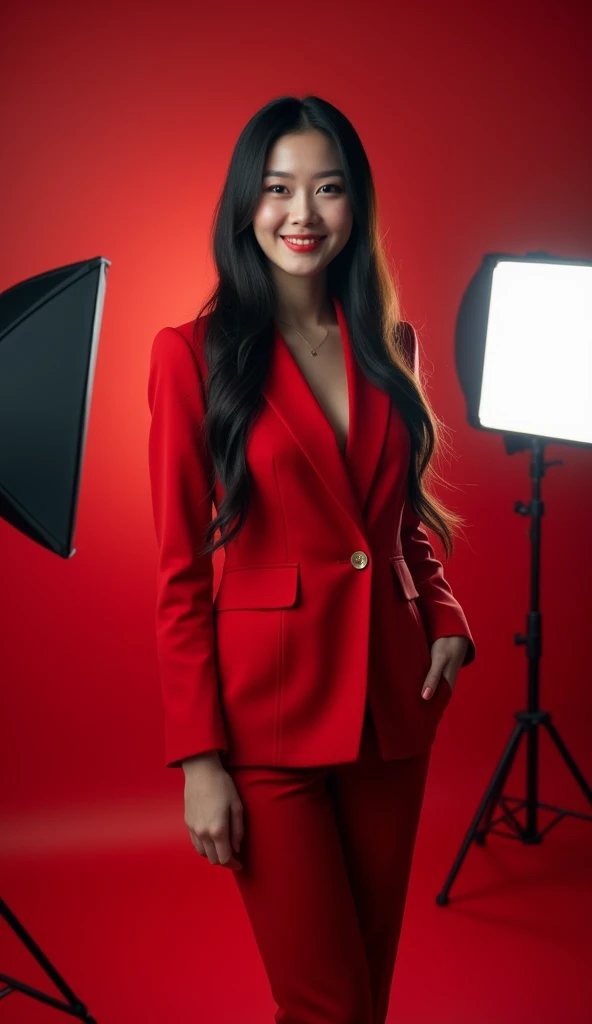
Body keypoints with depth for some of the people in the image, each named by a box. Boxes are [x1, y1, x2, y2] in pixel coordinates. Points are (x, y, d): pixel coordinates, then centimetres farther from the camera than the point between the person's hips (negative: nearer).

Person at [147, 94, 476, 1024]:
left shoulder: (387, 342, 8)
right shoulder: (194, 353, -7)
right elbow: (180, 570, -8)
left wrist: (445, 621, -1)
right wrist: (198, 757, -11)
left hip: (393, 698, 5)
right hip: (269, 706, -5)